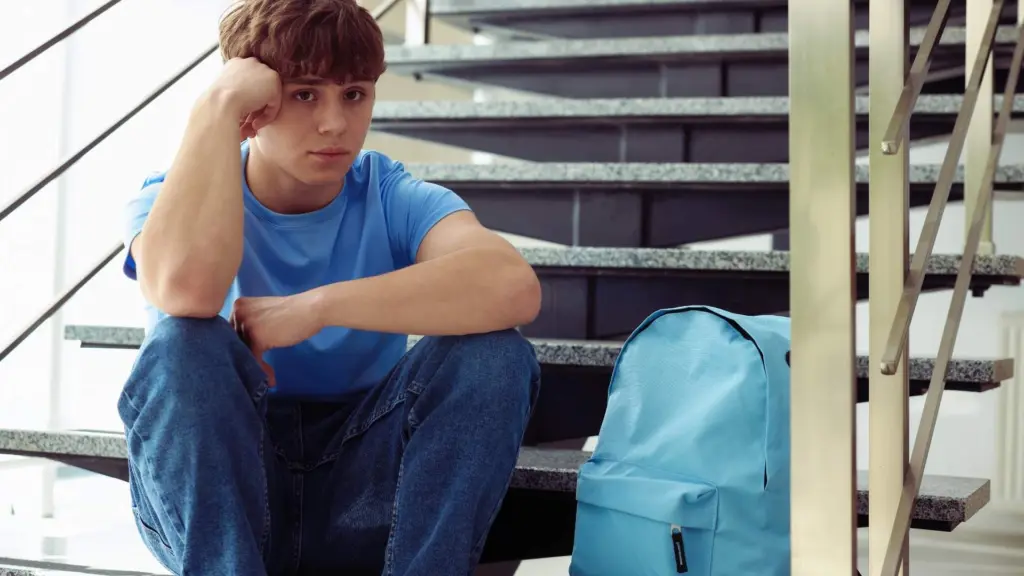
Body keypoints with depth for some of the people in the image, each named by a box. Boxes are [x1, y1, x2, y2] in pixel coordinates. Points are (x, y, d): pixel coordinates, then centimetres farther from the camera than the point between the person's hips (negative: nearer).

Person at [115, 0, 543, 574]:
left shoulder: (394, 199, -4)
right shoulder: (174, 199, -5)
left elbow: (514, 287, -28)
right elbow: (186, 289, -33)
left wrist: (317, 307, -29)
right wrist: (218, 105, -23)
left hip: (360, 500, 1)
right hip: (206, 497, -1)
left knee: (494, 353, -22)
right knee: (185, 346, -29)